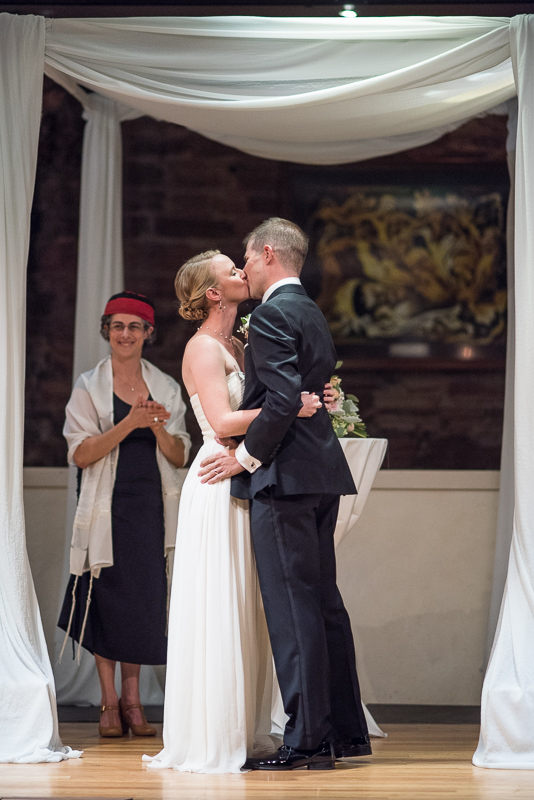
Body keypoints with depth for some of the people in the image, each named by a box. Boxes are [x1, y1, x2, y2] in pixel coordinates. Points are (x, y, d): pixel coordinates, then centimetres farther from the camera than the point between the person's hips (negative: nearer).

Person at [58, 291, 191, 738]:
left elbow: (180, 457, 7)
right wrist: (129, 424, -19)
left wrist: (158, 428, -13)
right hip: (107, 508, -2)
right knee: (108, 600, -3)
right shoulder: (89, 387, 2)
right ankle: (110, 702, 4)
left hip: (151, 508, 2)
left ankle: (133, 701, 7)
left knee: (144, 601, 0)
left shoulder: (166, 389, 11)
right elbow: (81, 455, -7)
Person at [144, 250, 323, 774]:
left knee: (245, 611, 10)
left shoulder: (234, 347, 16)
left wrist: (309, 401, -1)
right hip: (217, 482, -9)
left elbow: (254, 405, 14)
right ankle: (209, 738, -2)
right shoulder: (203, 348, -11)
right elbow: (223, 420, -22)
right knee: (216, 610, -6)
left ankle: (241, 730, 15)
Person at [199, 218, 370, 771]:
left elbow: (282, 399, -20)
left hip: (285, 476, -10)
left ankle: (308, 741, -8)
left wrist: (247, 456, -11)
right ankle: (345, 731, 16)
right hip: (320, 477, 10)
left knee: (293, 606, -8)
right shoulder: (312, 314, 19)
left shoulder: (273, 314, -11)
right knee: (323, 602, 12)